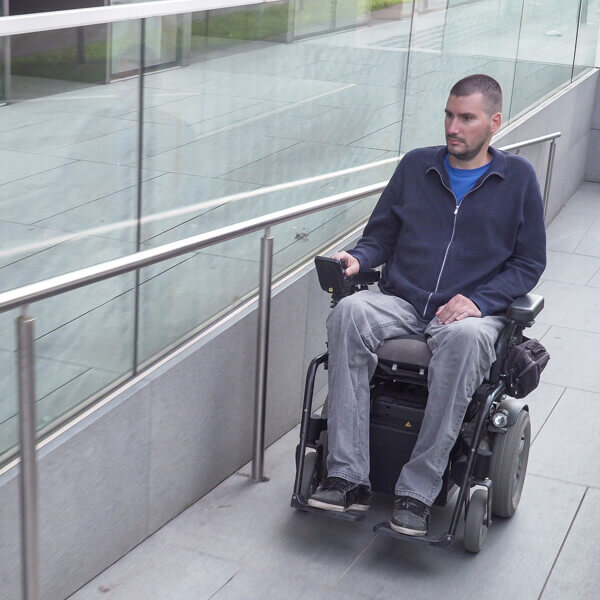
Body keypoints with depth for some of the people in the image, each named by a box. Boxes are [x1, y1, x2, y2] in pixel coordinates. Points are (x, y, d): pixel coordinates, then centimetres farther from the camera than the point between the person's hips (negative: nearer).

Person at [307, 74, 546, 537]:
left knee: (465, 336, -39)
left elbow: (529, 262, 6)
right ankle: (348, 477, -32)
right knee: (349, 313, -31)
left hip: (474, 310, -2)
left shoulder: (518, 177, 8)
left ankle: (418, 491, -33)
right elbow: (381, 235, 18)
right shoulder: (416, 166, 15)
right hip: (402, 302, 3)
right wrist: (358, 259, -5)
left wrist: (478, 299, -10)